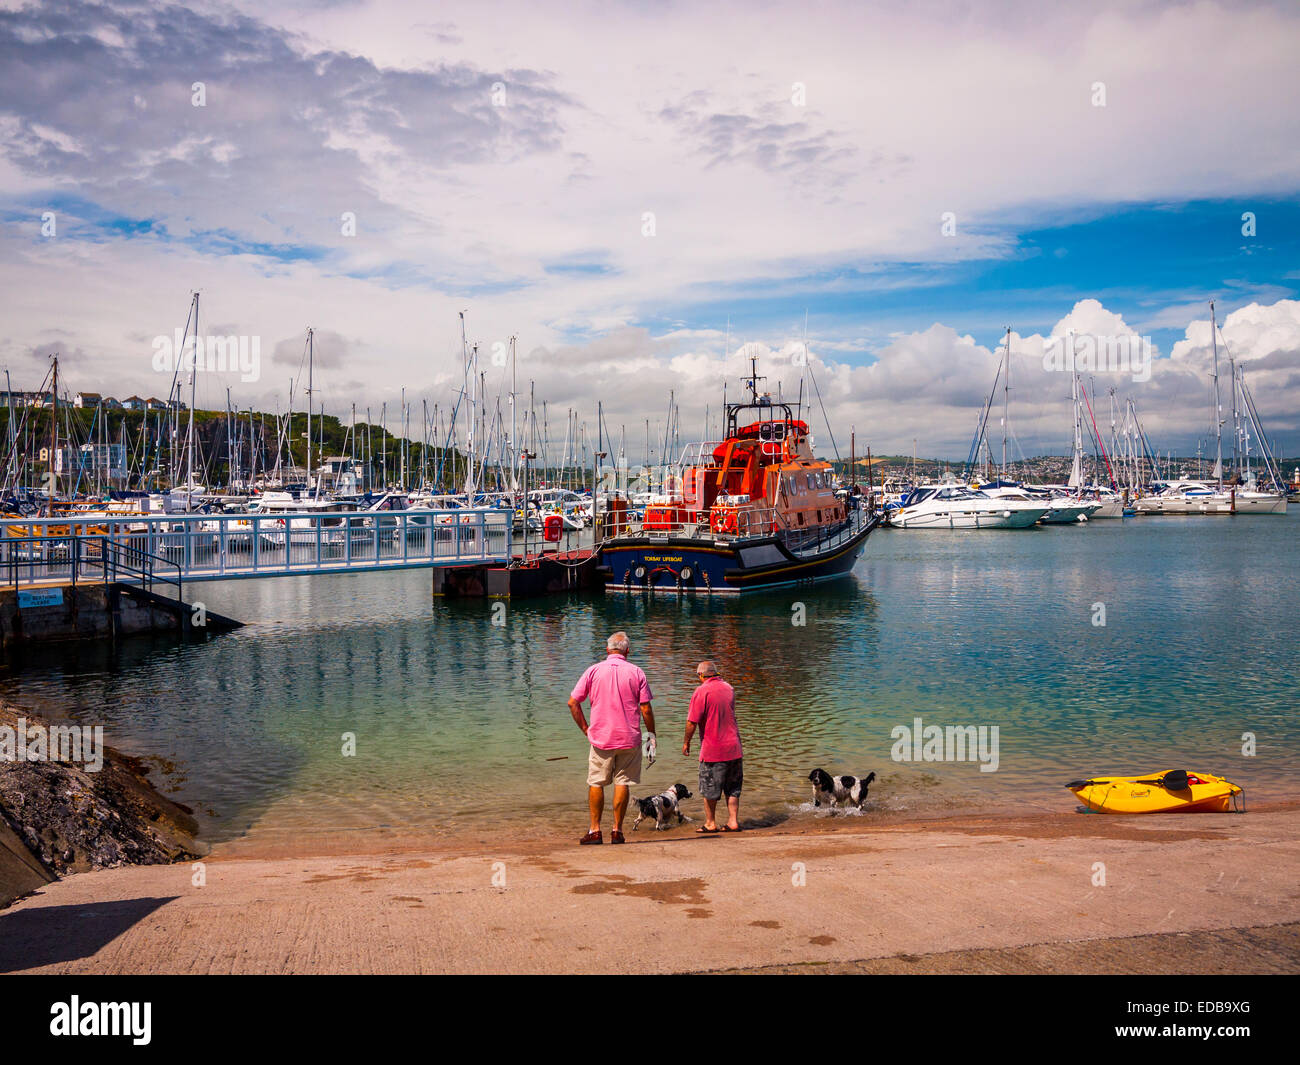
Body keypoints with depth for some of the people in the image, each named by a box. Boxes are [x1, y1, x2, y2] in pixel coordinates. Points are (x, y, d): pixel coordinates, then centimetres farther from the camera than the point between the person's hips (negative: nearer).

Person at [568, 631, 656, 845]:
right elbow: (646, 709, -4)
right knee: (623, 783, 6)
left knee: (596, 783, 8)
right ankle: (617, 830, 7)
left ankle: (595, 830, 8)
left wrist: (585, 729, 7)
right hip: (629, 738, 0)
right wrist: (651, 735, 6)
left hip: (600, 738, 0)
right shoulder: (636, 672, -1)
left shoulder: (594, 671, 1)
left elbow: (572, 703, -1)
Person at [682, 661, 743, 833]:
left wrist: (686, 742, -2)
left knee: (709, 789, 8)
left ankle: (710, 823, 16)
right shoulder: (729, 688, 8)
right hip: (734, 748, 6)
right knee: (732, 788, 14)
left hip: (712, 750, -6)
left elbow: (692, 722, -14)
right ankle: (733, 821, 12)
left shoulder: (702, 691, -12)